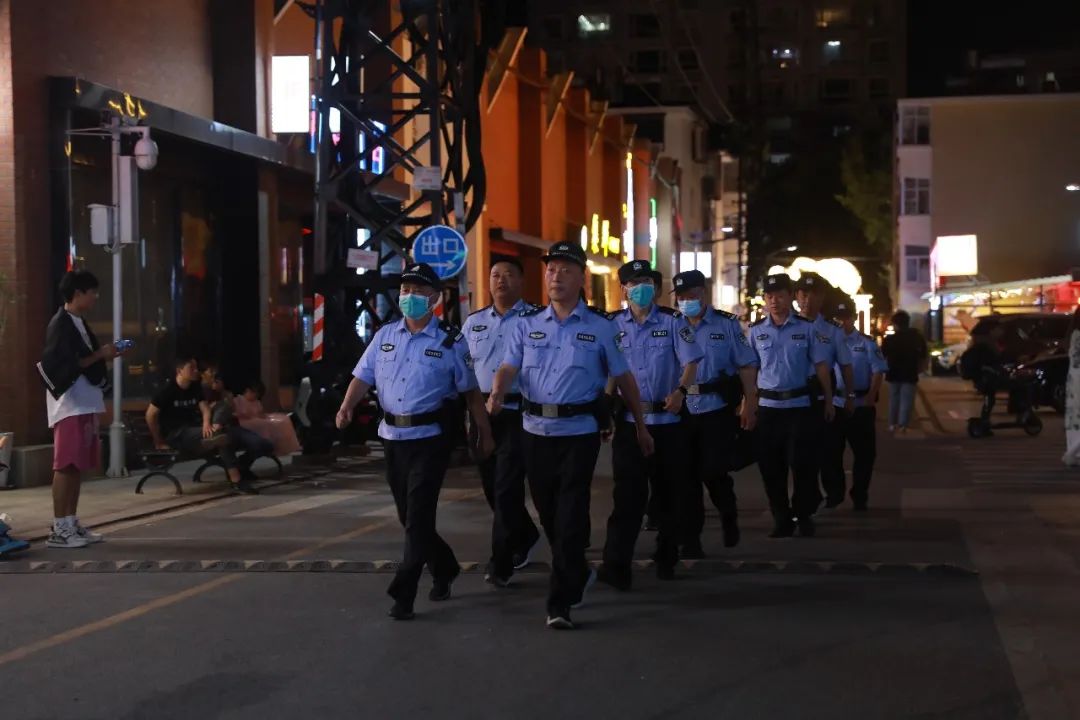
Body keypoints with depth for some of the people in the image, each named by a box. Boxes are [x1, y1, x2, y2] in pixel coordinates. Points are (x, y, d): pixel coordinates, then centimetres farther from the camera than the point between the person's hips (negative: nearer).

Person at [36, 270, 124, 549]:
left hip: (85, 404, 10)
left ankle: (71, 524, 14)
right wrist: (100, 355, -14)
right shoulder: (60, 324, -11)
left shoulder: (78, 323, 18)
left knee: (78, 465, 10)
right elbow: (66, 365, -19)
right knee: (66, 465, -9)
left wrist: (103, 355, 6)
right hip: (70, 405, -10)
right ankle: (58, 530, -8)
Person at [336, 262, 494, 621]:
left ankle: (403, 594, -6)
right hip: (393, 437, 5)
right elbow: (363, 376, 5)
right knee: (409, 516, 15)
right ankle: (444, 568, 36)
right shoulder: (385, 336, 9)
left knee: (418, 517, -9)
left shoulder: (450, 341, -3)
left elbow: (470, 391, 0)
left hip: (430, 439, -5)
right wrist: (347, 407, -13)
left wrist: (485, 434, 1)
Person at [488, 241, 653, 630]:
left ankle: (561, 603, -4)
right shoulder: (527, 324, 7)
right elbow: (508, 368, -3)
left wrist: (641, 426, 11)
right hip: (535, 430, 4)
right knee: (547, 512, 15)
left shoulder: (600, 327, 1)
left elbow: (624, 378, 7)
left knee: (571, 517, -8)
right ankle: (577, 574, 39)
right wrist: (497, 394, -25)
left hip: (579, 432, -4)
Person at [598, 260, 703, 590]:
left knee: (668, 491, 10)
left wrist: (680, 391, -24)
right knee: (627, 493, -5)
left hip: (667, 420, 0)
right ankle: (616, 566, -6)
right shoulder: (613, 325, 3)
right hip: (628, 421, 0)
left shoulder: (673, 321, 0)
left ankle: (666, 559, 26)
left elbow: (691, 362, -6)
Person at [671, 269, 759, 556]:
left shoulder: (727, 325, 0)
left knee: (714, 472, -5)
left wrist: (749, 406, -6)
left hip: (717, 410, -3)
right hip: (682, 411, 3)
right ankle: (690, 540, 11)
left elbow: (747, 366, 0)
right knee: (687, 476, 4)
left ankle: (729, 519, 25)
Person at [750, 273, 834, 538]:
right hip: (767, 406, 2)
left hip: (800, 405, -2)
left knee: (802, 463, -2)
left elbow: (821, 365, 2)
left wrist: (828, 400, 2)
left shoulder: (807, 328, 0)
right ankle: (781, 519, 18)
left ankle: (804, 516, 15)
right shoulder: (755, 331, 5)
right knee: (770, 466, 5)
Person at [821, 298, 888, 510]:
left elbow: (878, 372, -2)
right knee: (830, 451, 5)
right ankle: (834, 493, 19)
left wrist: (870, 398, -13)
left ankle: (860, 496, 17)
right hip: (834, 404, 1)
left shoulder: (867, 343, 2)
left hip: (861, 405, -1)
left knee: (864, 453, 5)